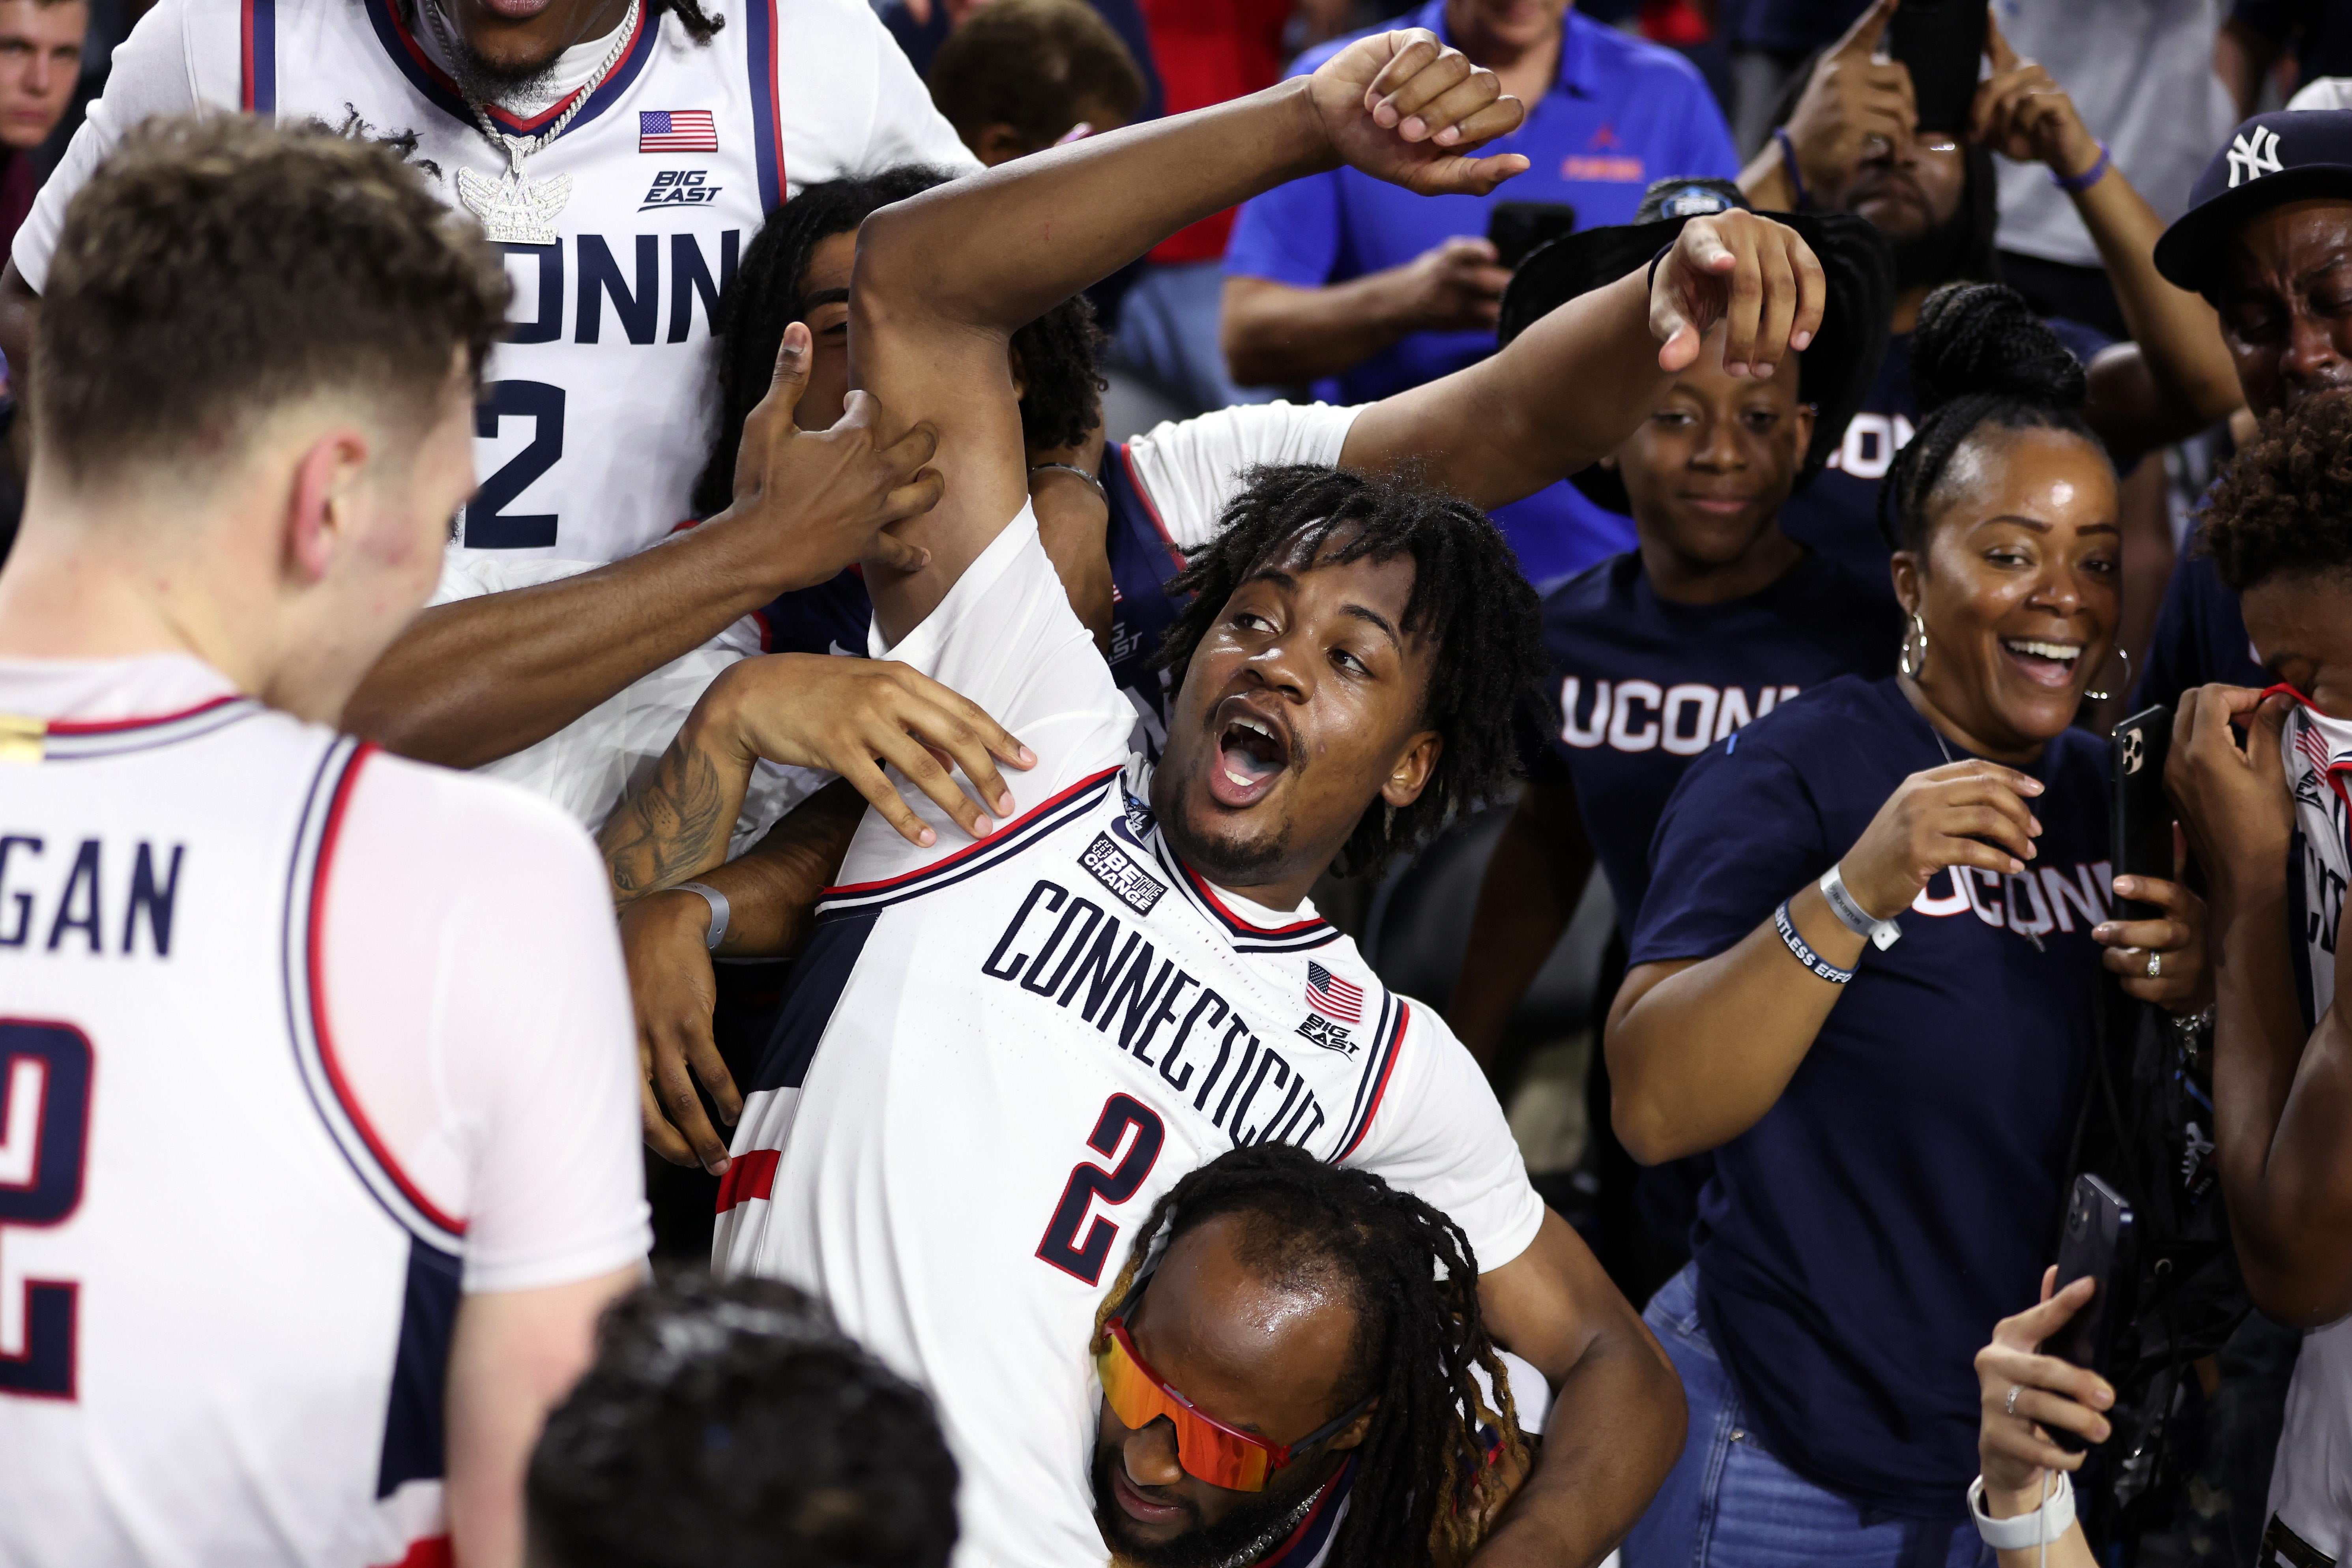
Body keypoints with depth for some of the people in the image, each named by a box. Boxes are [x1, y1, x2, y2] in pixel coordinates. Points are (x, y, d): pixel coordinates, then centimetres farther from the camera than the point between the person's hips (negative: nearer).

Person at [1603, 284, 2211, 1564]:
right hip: (1781, 1454, -6)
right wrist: (1854, 894, -31)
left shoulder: (2107, 793, 8)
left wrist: (2192, 993, -5)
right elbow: (1652, 1109, -21)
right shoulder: (1794, 768, -11)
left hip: (2012, 1453, 6)